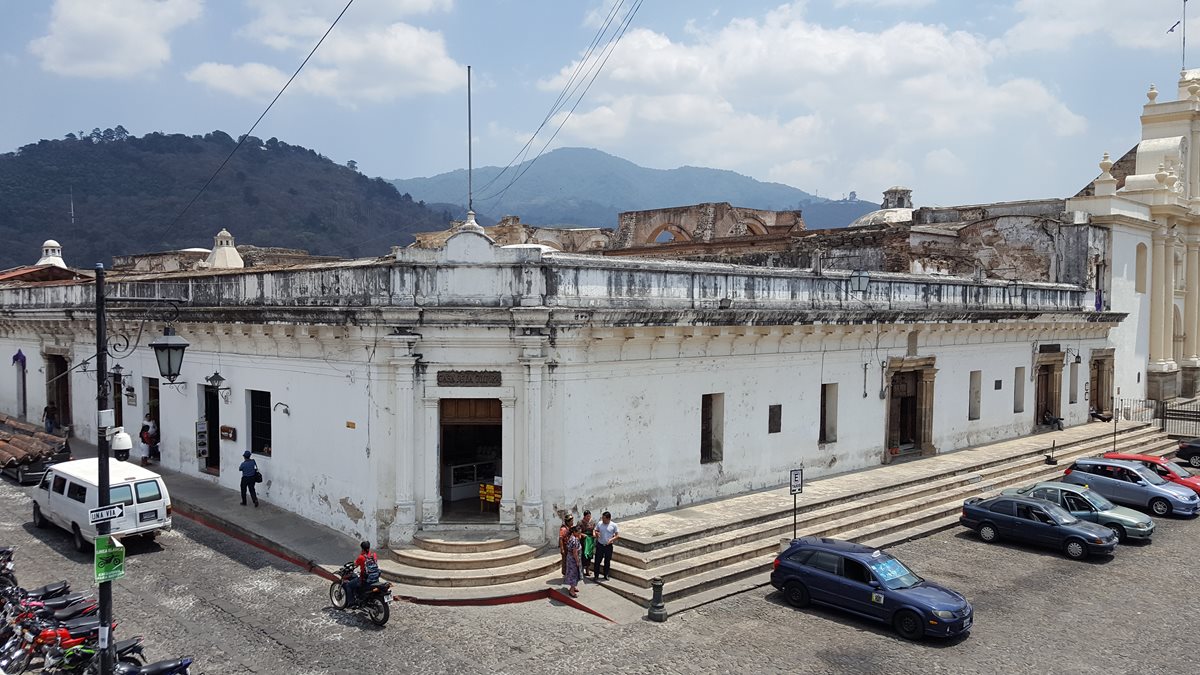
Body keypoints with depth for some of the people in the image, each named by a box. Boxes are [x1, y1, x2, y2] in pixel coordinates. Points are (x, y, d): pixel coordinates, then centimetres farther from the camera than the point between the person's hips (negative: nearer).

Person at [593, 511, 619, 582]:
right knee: (597, 561, 3)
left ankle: (606, 575, 28)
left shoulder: (613, 525, -8)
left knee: (607, 561, 12)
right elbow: (596, 531, 10)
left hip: (608, 546, -1)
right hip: (600, 545, 1)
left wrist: (612, 539, -21)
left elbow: (617, 535, -4)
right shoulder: (599, 524, -4)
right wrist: (597, 533, -14)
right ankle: (596, 575, 16)